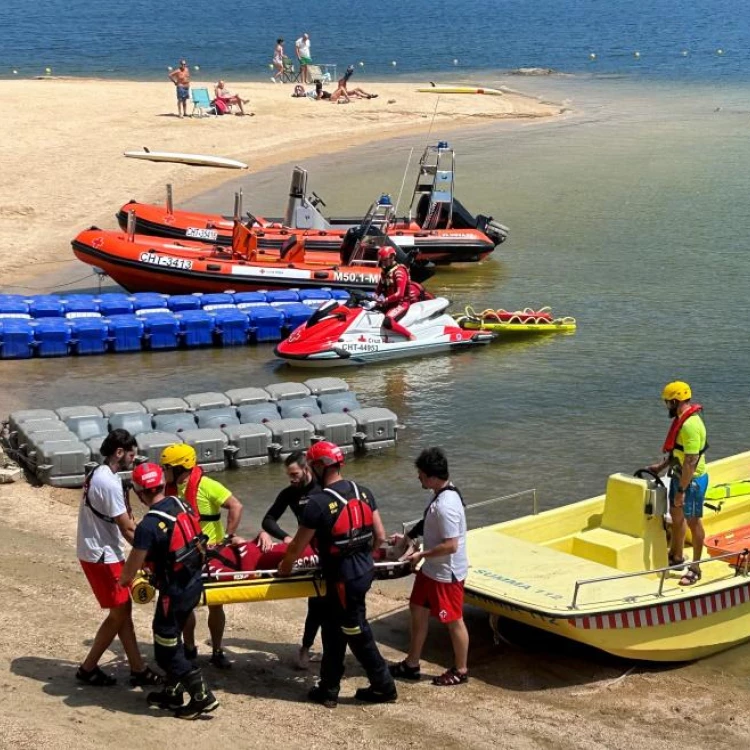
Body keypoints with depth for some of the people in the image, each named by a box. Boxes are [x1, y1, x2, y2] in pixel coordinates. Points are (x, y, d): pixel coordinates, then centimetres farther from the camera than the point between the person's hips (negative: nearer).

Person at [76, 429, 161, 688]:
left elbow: (125, 520, 14)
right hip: (102, 557, -10)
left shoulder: (100, 475, 9)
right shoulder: (109, 483, -23)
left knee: (123, 609, 12)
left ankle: (138, 669, 17)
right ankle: (88, 668, 11)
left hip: (100, 552, 10)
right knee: (118, 613, 1)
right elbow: (127, 530, -19)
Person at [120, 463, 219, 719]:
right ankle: (172, 691, 34)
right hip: (195, 583, 8)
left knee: (166, 650, 7)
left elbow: (131, 570, -17)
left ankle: (202, 696, 7)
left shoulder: (148, 526, -24)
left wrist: (122, 580, 7)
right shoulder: (182, 505, -2)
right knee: (170, 639, 24)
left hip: (175, 591, -8)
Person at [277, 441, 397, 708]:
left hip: (344, 578, -8)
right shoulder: (363, 493, 2)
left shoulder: (318, 502, -19)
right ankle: (328, 688, 26)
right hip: (364, 570, 8)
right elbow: (380, 536, 6)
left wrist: (285, 566, 10)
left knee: (357, 633, 8)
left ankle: (384, 687, 20)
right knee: (333, 630, 18)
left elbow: (298, 546, -9)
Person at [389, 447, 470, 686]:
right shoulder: (440, 494, 1)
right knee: (418, 611, 19)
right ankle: (411, 665, 32)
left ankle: (460, 671, 24)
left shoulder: (446, 505, -30)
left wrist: (421, 555, -19)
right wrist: (408, 537, 10)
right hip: (431, 569, 10)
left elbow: (450, 545, -29)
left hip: (447, 574, -10)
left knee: (453, 621, 7)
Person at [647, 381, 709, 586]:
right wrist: (661, 466, 17)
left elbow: (691, 462, -28)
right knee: (676, 516, 21)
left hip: (692, 481, -10)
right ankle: (676, 557, 39)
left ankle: (695, 569, 14)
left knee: (693, 522, 2)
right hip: (679, 476, 10)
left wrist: (681, 490, -25)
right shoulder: (681, 419, 5)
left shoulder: (690, 425, -27)